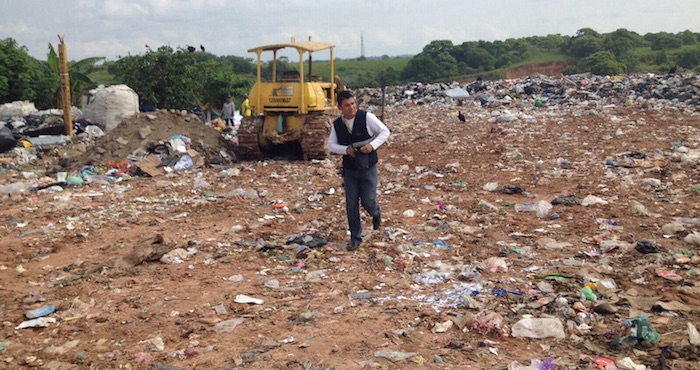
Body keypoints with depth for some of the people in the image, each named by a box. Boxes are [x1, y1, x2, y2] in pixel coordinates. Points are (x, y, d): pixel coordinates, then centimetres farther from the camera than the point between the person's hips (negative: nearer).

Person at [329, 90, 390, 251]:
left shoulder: (367, 117, -12)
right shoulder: (337, 124, -2)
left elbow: (385, 132, -7)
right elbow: (331, 145, 3)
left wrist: (373, 145, -21)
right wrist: (346, 149, -16)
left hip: (368, 168, -2)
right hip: (349, 170, 3)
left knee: (368, 201, 0)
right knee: (351, 204, 3)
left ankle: (376, 213, 39)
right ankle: (355, 238, 16)